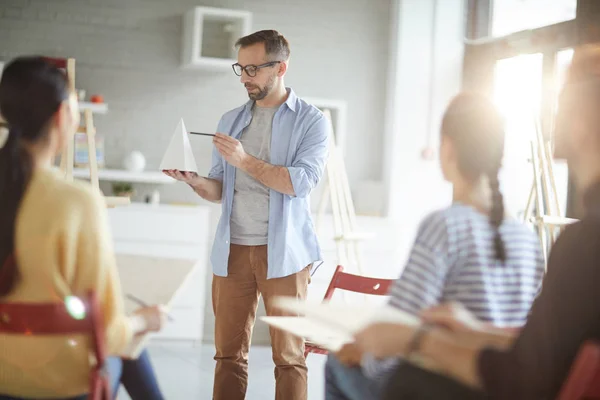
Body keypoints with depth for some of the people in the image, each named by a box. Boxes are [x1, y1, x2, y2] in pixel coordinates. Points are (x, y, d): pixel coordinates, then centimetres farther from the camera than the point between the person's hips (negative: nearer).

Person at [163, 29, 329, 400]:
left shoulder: (311, 120, 1)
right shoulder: (231, 121, 15)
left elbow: (301, 181, -13)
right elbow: (221, 189, 14)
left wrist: (246, 160, -15)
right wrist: (195, 181, -7)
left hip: (282, 252, -4)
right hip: (233, 249, 4)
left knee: (288, 355, -1)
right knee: (229, 353, 4)